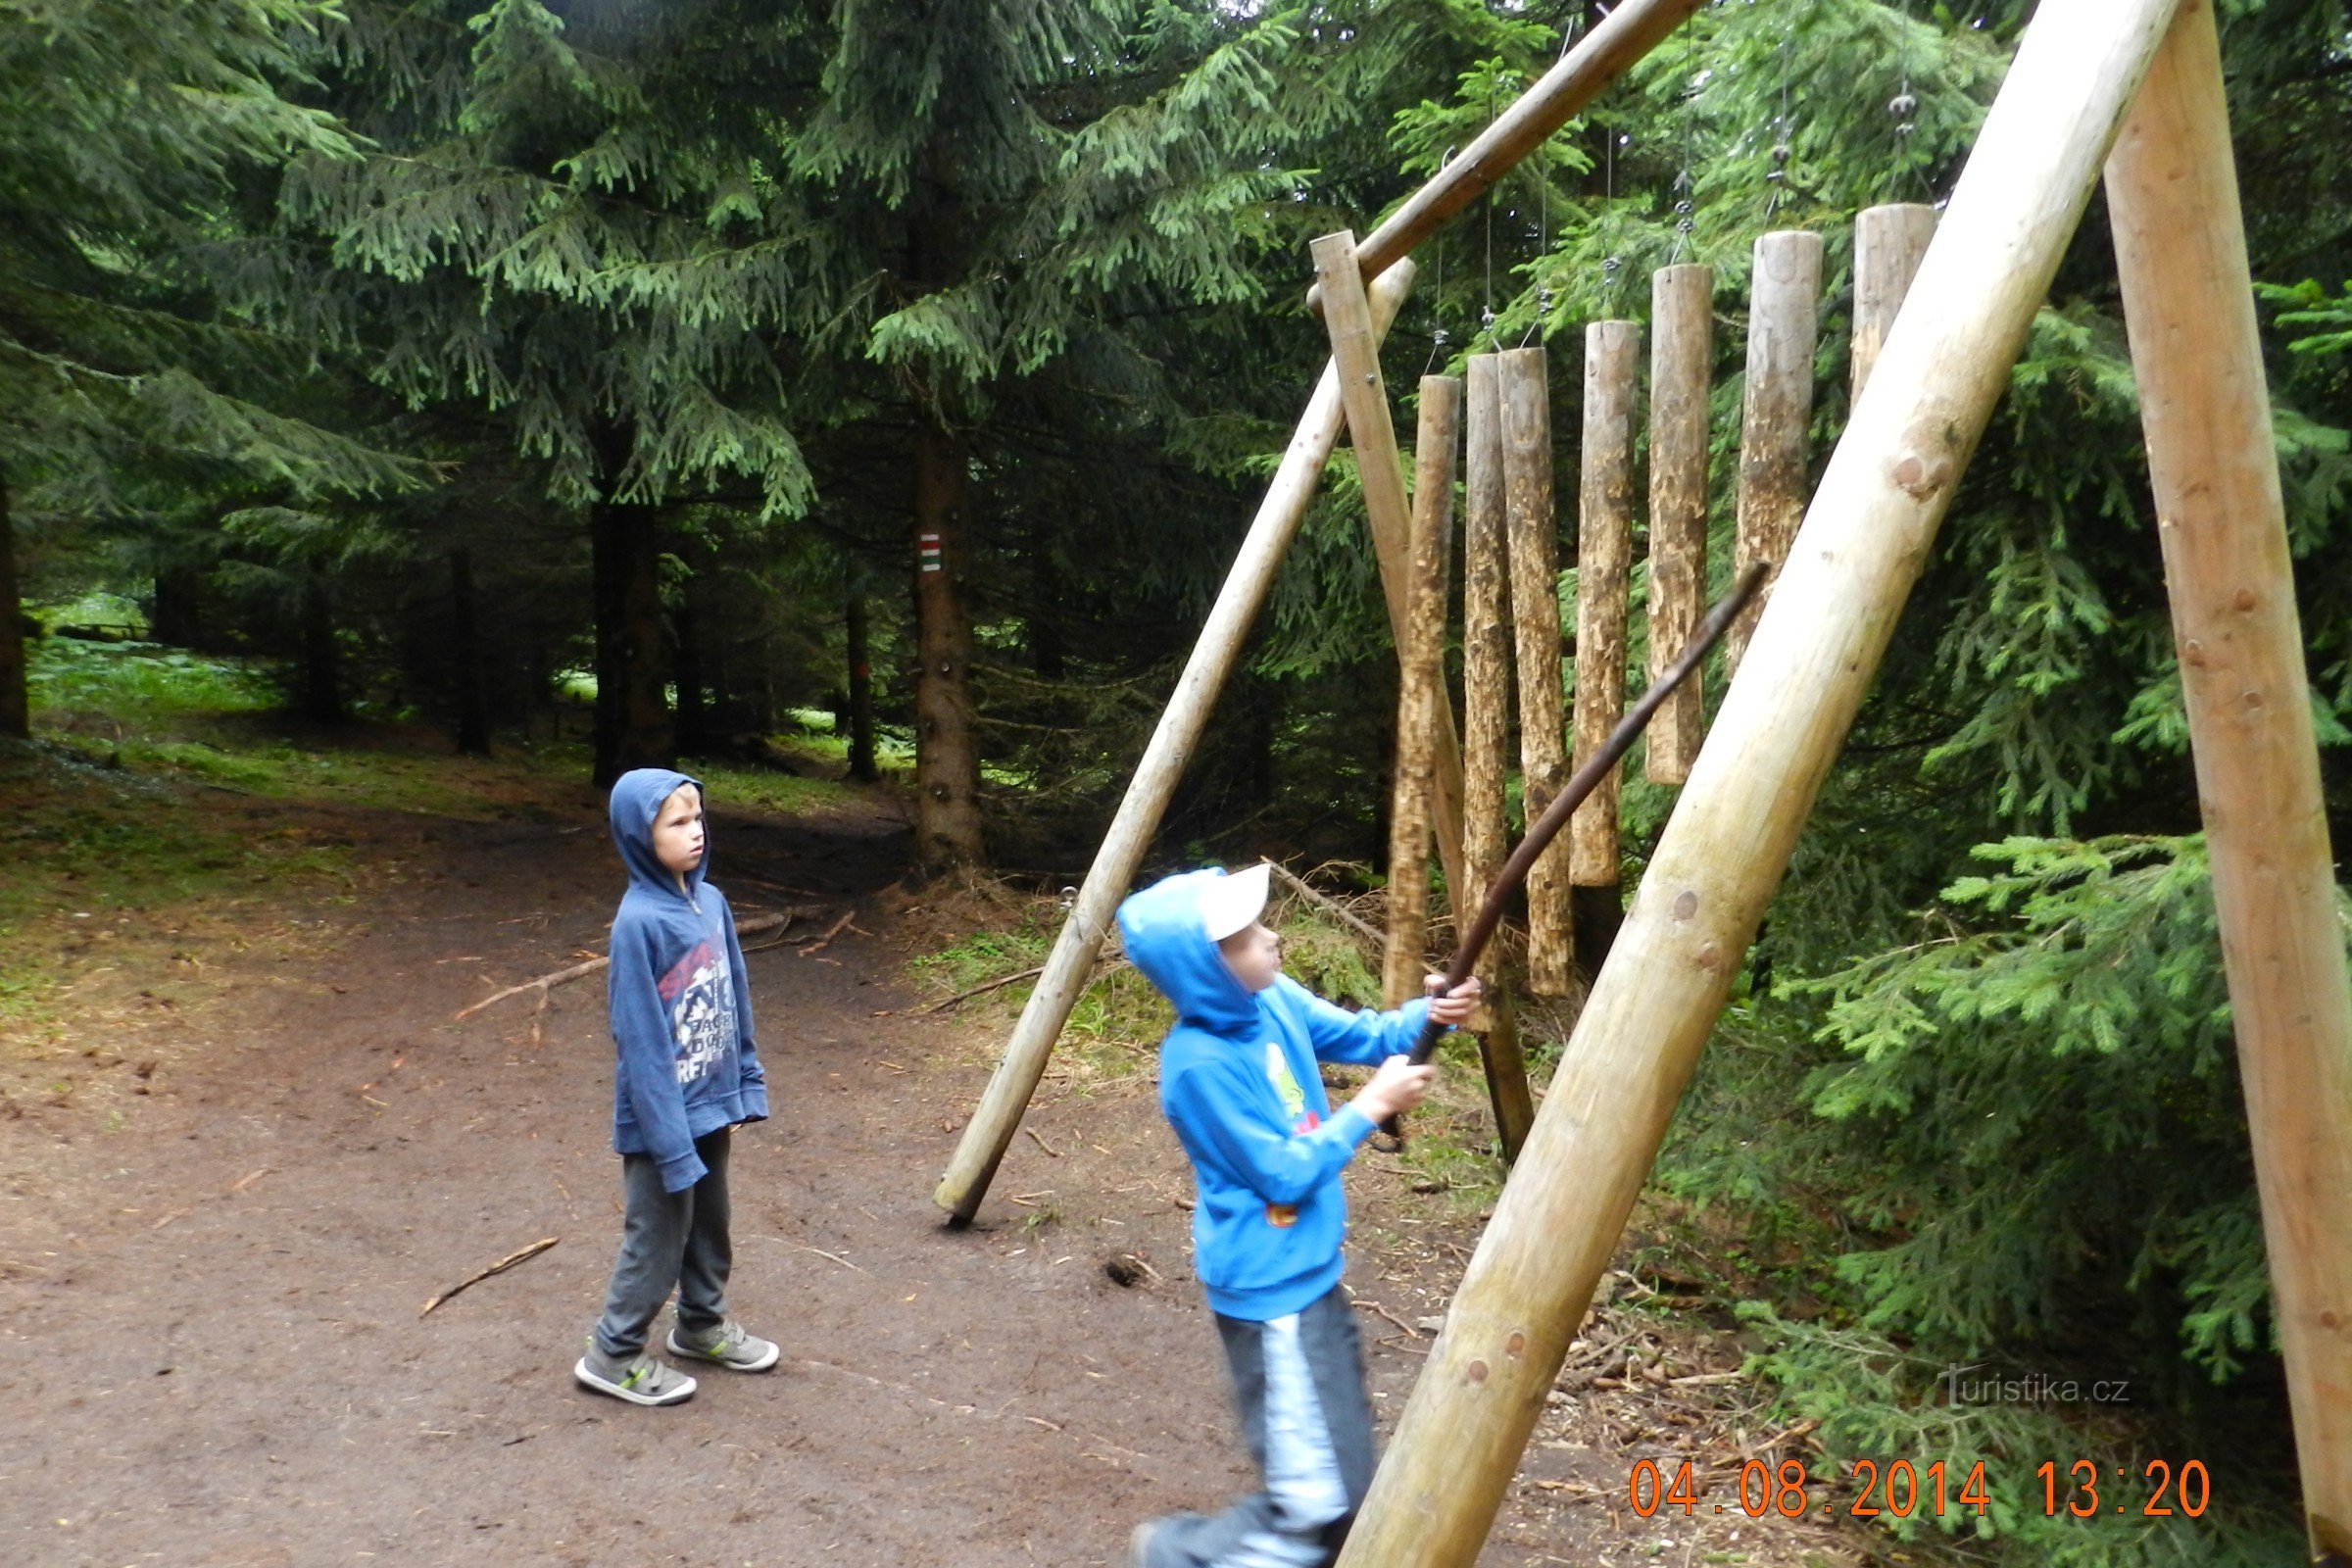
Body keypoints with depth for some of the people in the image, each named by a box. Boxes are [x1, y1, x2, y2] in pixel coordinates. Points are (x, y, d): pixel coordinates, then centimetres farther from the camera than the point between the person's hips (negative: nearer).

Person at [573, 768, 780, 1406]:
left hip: (712, 1104, 7)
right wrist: (672, 1139, -20)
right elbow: (641, 1040, -21)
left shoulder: (710, 901, 0)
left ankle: (702, 1323, 42)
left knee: (709, 1223, 22)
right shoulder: (638, 922, -22)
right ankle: (613, 1353, 26)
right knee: (658, 1236, 7)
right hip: (664, 1115, -7)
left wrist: (746, 1086, 10)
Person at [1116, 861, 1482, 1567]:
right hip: (1270, 1290, -9)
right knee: (1317, 1502, -3)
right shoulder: (1201, 1064, -26)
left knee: (1344, 1475, 20)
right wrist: (1372, 1106, -16)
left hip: (1310, 1270, 9)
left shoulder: (1274, 1000, -3)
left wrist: (1427, 1013, -13)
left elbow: (1361, 1035, 7)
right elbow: (1285, 1173, -21)